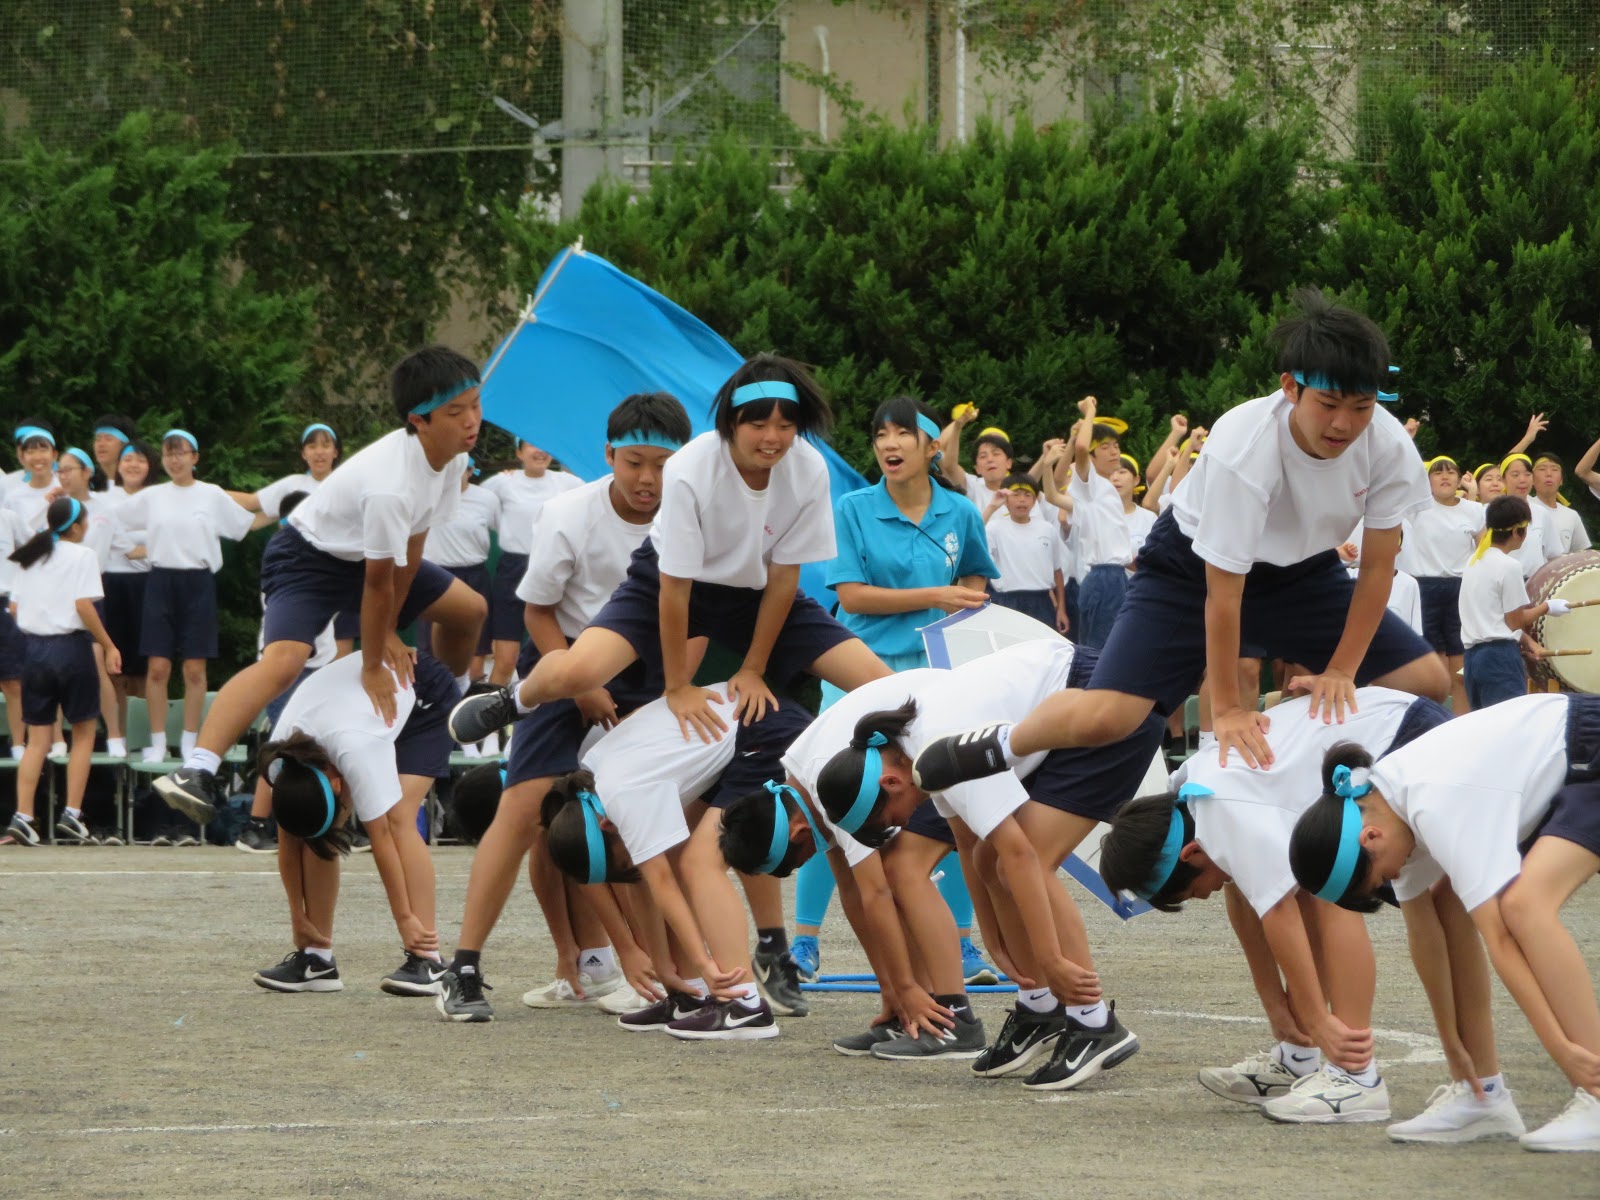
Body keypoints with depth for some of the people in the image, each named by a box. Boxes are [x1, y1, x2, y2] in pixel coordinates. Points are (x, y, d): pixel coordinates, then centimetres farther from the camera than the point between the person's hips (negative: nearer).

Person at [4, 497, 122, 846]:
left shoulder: (31, 558, 12)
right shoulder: (81, 556, -6)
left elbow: (14, 608, 8)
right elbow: (83, 606, -15)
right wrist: (108, 646, -9)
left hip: (35, 648, 5)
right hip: (71, 647, -5)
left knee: (37, 738, 7)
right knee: (84, 734, 8)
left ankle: (22, 816, -5)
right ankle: (71, 815, 2)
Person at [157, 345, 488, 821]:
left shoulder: (452, 458, -11)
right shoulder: (391, 485, -37)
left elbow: (411, 550, -3)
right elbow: (378, 582, -27)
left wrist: (388, 631, -1)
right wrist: (373, 666, -17)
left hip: (367, 554, 9)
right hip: (308, 556, -9)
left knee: (468, 609, 14)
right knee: (281, 661, -31)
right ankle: (196, 772, -40)